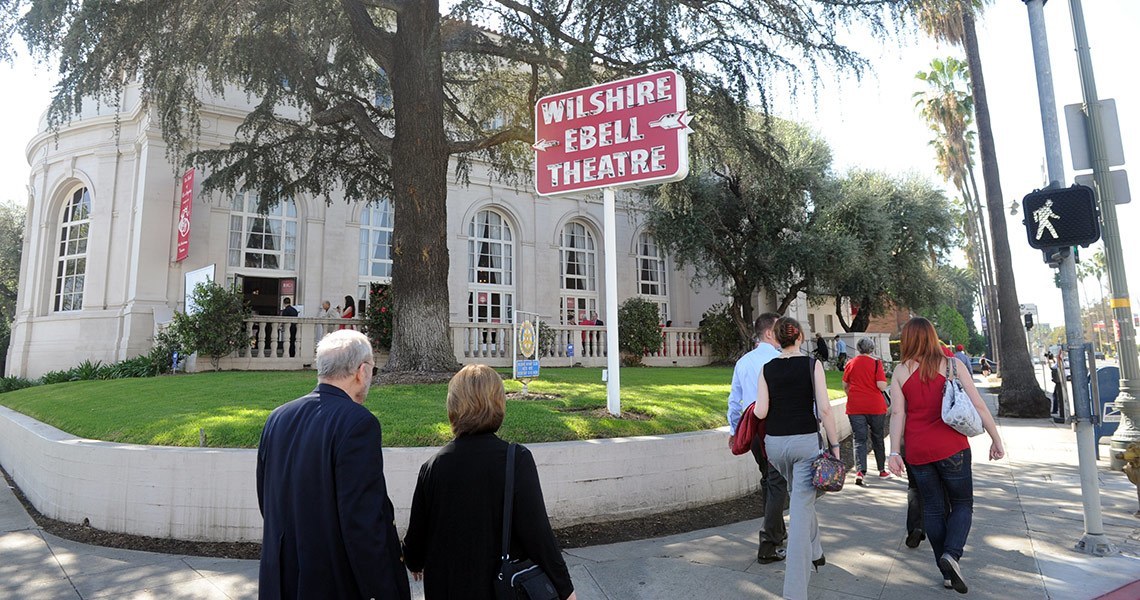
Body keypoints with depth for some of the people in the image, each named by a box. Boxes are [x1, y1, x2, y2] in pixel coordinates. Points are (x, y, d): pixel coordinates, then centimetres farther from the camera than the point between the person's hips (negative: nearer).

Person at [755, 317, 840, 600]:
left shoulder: (767, 368, 0)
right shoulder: (812, 365, -5)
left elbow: (760, 412, -5)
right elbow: (824, 409, -9)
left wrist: (757, 404, 17)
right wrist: (834, 444, -1)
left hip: (775, 442, 3)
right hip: (805, 441, -3)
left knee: (801, 498, 29)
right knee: (800, 510, -1)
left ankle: (815, 552, 46)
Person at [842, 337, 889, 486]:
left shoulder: (851, 363, 3)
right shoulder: (876, 363, -7)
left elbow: (845, 386, 12)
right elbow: (882, 386, -15)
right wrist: (883, 376, 6)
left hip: (855, 407, 1)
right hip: (875, 406, -1)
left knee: (859, 439, 2)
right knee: (878, 438, 16)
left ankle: (860, 471, -15)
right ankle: (882, 470, 30)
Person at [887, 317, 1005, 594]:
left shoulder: (900, 371, 0)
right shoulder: (953, 365, -2)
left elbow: (898, 413, -5)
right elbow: (979, 406, -3)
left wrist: (894, 452, -4)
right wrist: (996, 439, 6)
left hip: (917, 451, 1)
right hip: (951, 447, -1)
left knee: (933, 508, 13)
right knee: (962, 503, 14)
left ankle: (947, 572, 19)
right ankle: (952, 553, -9)